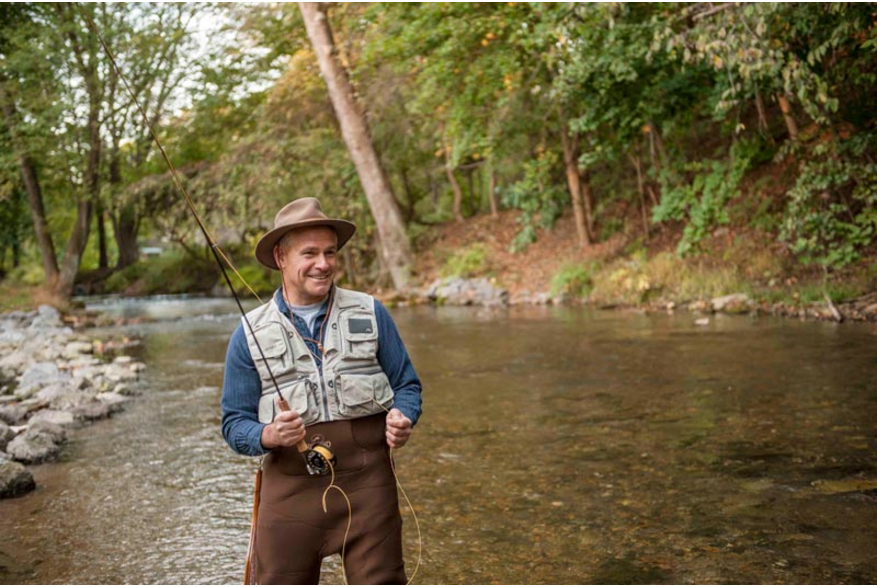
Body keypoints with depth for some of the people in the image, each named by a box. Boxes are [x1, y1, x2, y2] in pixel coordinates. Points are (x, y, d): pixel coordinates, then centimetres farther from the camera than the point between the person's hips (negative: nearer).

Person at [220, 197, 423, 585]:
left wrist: (403, 419, -11)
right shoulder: (250, 334, 6)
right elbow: (234, 423, 6)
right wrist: (268, 435, -15)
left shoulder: (370, 313, 7)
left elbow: (406, 383, 11)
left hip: (367, 479, 0)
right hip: (291, 485, 0)